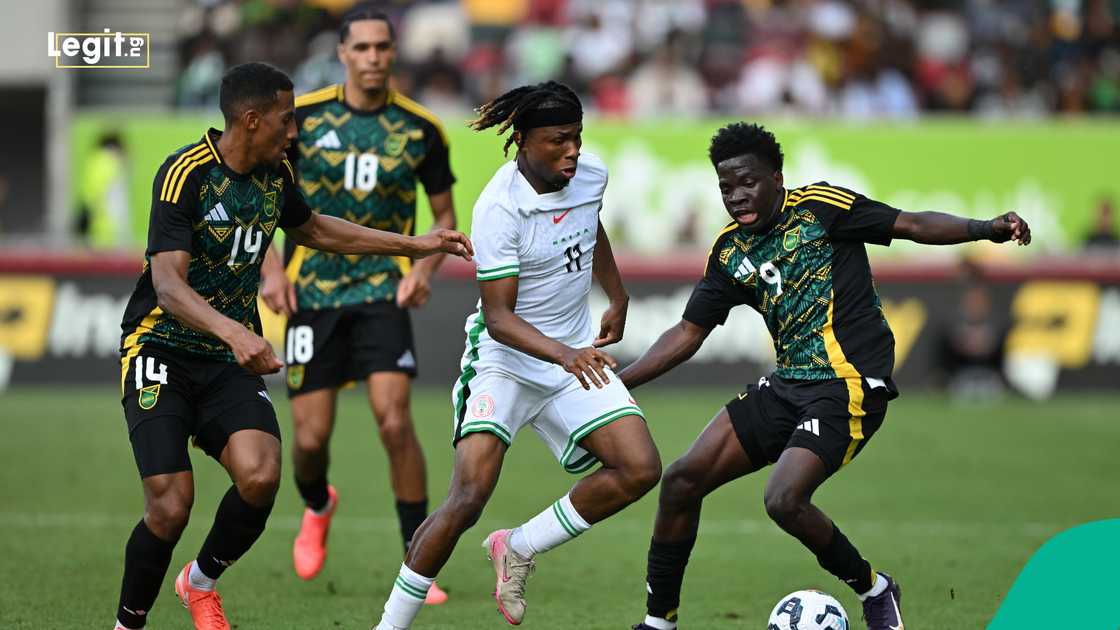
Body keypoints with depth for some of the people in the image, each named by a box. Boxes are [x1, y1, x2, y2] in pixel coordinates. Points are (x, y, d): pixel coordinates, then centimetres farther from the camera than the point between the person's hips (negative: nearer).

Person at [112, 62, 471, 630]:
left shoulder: (274, 175, 5)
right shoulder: (185, 173, -18)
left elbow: (312, 229, 27)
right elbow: (169, 286, -26)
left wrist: (418, 245, 27)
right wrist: (235, 332, -43)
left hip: (231, 358, 5)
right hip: (162, 353, -5)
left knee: (260, 476, -21)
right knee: (171, 506, -18)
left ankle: (201, 582, 6)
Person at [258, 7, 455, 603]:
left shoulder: (421, 129, -1)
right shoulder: (301, 117, -3)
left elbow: (445, 215, 11)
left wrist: (425, 268, -8)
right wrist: (271, 269, -5)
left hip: (383, 292, -1)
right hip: (312, 294, 1)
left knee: (395, 422, -16)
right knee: (311, 436, 1)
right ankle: (316, 508, 39)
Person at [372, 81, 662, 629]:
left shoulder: (591, 175, -3)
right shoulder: (499, 208, -23)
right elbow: (499, 316, -25)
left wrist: (617, 299, 23)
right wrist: (562, 354, -38)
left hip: (576, 356, 6)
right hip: (505, 363, -6)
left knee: (639, 470, -11)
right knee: (468, 498, -19)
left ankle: (519, 547, 7)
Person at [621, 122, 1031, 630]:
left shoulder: (819, 207, -6)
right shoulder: (730, 251, 10)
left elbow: (912, 225, -8)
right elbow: (689, 333, 16)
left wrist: (985, 228, -24)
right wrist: (615, 382, 9)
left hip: (849, 388, -7)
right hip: (787, 384, 7)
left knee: (784, 501, -24)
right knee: (682, 481, -1)